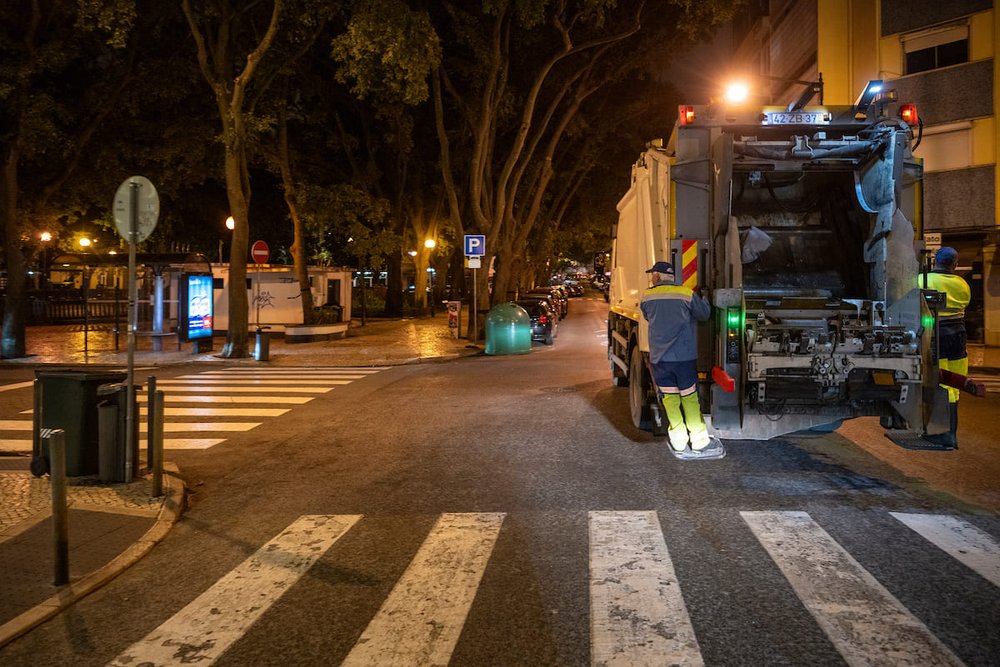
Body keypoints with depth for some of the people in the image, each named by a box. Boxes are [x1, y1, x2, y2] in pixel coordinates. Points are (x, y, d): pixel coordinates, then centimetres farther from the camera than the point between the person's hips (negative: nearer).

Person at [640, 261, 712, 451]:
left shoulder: (646, 297, 0)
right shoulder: (687, 294, -5)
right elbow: (704, 314, 6)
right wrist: (704, 298, 25)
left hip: (659, 358, 1)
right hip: (685, 357, -1)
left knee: (670, 398, 10)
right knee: (690, 397, 10)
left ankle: (678, 440, 11)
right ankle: (698, 439, 15)